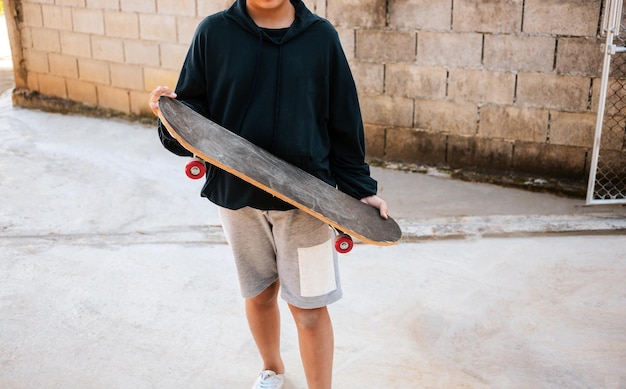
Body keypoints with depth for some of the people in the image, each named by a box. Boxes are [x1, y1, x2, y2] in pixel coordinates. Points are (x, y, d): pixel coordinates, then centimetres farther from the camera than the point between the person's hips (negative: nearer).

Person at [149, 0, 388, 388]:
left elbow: (344, 120, 2)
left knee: (309, 308, 4)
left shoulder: (321, 35, -3)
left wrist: (360, 188, 1)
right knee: (259, 295, 19)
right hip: (237, 195, 2)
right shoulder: (213, 32, -3)